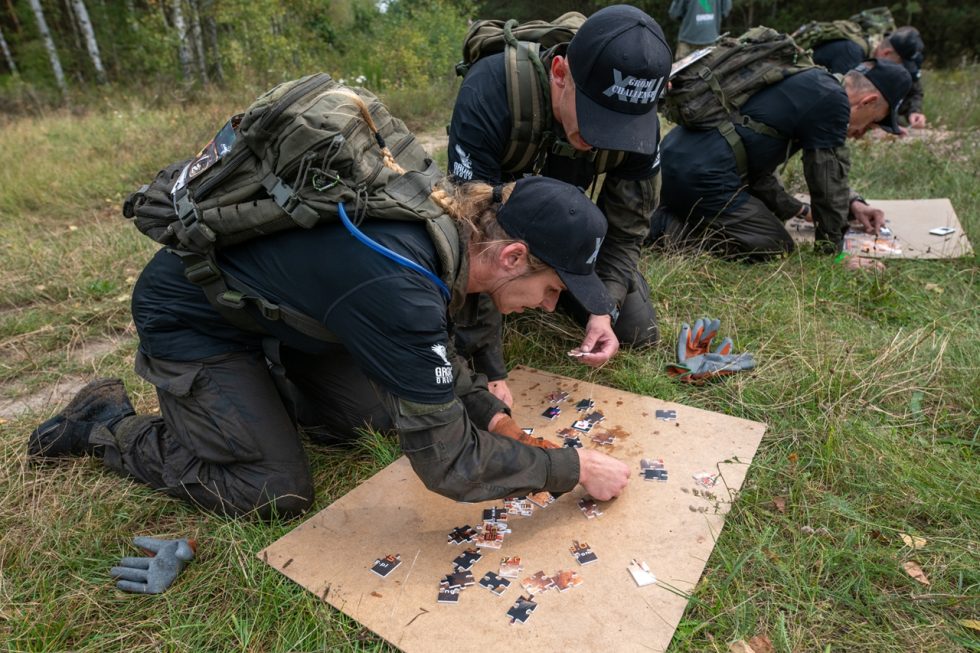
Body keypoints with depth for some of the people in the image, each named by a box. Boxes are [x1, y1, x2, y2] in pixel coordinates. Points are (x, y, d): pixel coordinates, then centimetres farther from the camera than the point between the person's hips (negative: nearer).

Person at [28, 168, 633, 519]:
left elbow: (432, 348, 5)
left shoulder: (454, 217, -14)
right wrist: (575, 468, -21)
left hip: (275, 294, 8)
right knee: (280, 493, -2)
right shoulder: (397, 285, -42)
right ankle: (107, 425, 15)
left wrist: (495, 415, -5)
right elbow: (449, 464, -33)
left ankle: (258, 374, 28)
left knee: (372, 417, 7)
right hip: (190, 317, -7)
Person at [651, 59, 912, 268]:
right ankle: (666, 229, -10)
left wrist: (803, 211, 31)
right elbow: (828, 181, -1)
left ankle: (665, 219, 12)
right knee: (777, 248, 2)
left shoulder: (805, 85, 25)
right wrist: (834, 253, 11)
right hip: (702, 175, -10)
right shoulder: (832, 99, -4)